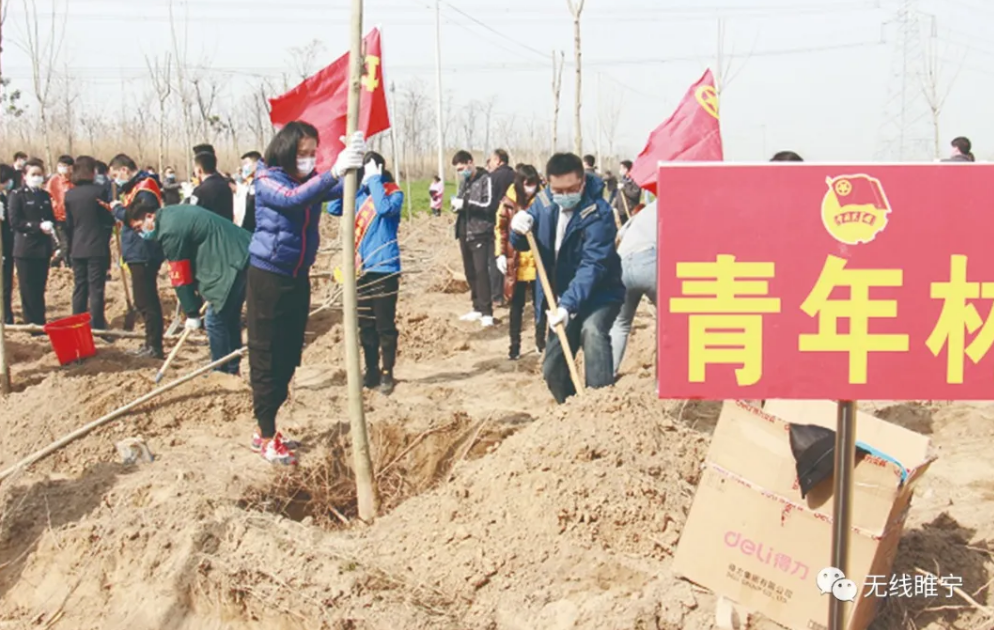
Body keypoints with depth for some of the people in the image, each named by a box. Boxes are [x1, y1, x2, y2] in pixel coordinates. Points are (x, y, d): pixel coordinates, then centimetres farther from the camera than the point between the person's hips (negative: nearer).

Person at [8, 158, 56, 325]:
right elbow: (14, 222, -11)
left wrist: (50, 225, -6)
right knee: (28, 290, -1)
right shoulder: (18, 195, -4)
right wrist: (38, 226, -20)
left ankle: (41, 323, 17)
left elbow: (51, 217, 18)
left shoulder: (45, 196, 13)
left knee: (40, 289, 10)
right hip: (25, 250, -5)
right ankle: (32, 324, 5)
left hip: (43, 248, 5)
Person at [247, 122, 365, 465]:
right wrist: (335, 170, -48)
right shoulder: (267, 180, -14)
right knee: (267, 358, 0)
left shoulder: (312, 180, 4)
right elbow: (293, 197, -34)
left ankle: (266, 429, 23)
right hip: (268, 277, -7)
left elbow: (343, 189, -12)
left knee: (289, 357, 12)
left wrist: (354, 163, -34)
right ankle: (267, 437, 7)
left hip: (299, 278, 7)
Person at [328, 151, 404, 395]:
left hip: (384, 267, -5)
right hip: (362, 268, 5)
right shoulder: (359, 194, 8)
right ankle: (371, 372, 24)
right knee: (365, 325, 12)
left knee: (385, 325, 1)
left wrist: (374, 179, -19)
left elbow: (385, 208, -27)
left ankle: (387, 374, 12)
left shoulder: (394, 193, -6)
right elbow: (334, 208, -2)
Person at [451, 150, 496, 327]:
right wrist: (456, 203, 1)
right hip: (465, 233, 8)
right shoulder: (464, 182, 15)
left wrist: (465, 203, -19)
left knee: (481, 271, -12)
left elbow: (489, 205, -17)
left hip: (481, 233, -8)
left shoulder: (485, 180, -7)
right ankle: (478, 308, 19)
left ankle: (487, 312, -10)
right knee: (470, 272, 11)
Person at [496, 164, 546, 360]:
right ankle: (515, 346, 15)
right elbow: (501, 229, 3)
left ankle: (541, 342, 24)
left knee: (540, 303, 9)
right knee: (516, 306, 8)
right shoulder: (508, 203, -3)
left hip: (538, 262, 0)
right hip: (516, 262, 0)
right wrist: (501, 254, -4)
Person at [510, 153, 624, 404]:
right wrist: (519, 230, -23)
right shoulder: (544, 202, -5)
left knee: (592, 330, -37)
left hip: (599, 294, -6)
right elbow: (521, 245, 2)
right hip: (563, 298, 6)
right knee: (553, 368, 8)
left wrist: (568, 305, -42)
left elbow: (592, 265, -31)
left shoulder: (598, 213, -24)